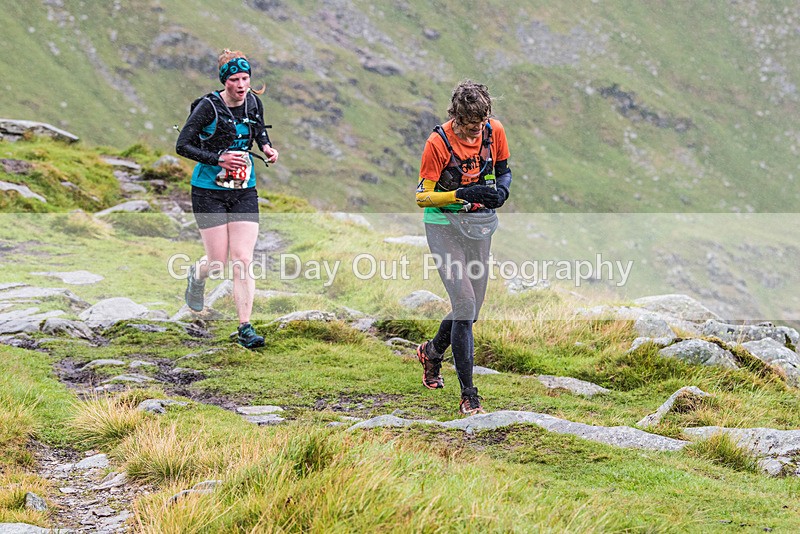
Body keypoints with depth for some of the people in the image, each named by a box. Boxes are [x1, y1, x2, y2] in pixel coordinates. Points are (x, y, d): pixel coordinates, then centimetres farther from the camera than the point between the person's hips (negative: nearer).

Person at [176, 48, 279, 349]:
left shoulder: (254, 103, 0)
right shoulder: (208, 106, -15)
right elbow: (182, 146, -14)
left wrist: (267, 147, 0)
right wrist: (219, 158, -23)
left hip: (244, 191, 3)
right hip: (209, 191, -3)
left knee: (243, 260, -7)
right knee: (218, 261, 0)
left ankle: (245, 328, -5)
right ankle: (197, 275, 38)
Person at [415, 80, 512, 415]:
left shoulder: (494, 130, -5)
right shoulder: (438, 142, -19)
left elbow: (503, 169, 12)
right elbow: (422, 196, -14)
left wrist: (502, 190, -11)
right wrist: (462, 194, -28)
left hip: (481, 223, 5)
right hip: (445, 225, -5)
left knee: (472, 308, 11)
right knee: (465, 305, -15)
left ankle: (432, 351, 42)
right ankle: (468, 394, -10)